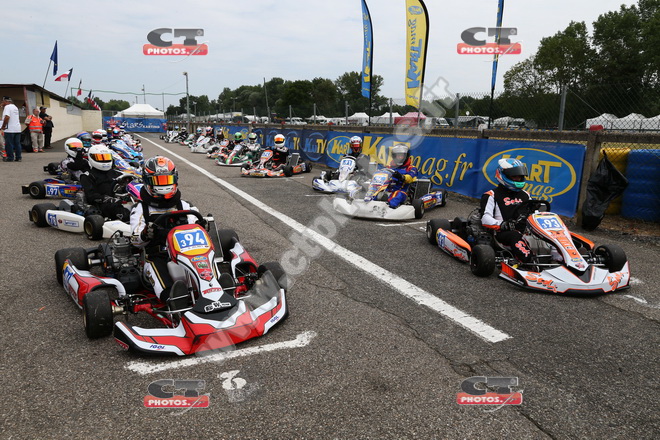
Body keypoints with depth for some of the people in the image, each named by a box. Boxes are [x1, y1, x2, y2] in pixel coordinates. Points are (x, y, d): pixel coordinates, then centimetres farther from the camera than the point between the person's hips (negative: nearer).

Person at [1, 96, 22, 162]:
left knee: (9, 144, -1)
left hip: (9, 129, -8)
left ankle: (10, 157, 1)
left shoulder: (7, 107, -10)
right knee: (17, 144, 9)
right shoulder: (15, 107, 16)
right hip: (17, 128, 8)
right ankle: (19, 157, 10)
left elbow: (7, 117, -21)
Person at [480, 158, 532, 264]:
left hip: (524, 232, 6)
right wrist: (502, 224, -23)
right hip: (501, 233, -5)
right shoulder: (492, 195, 7)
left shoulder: (525, 195, 26)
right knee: (515, 236, -37)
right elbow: (485, 219, -5)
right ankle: (529, 262, -57)